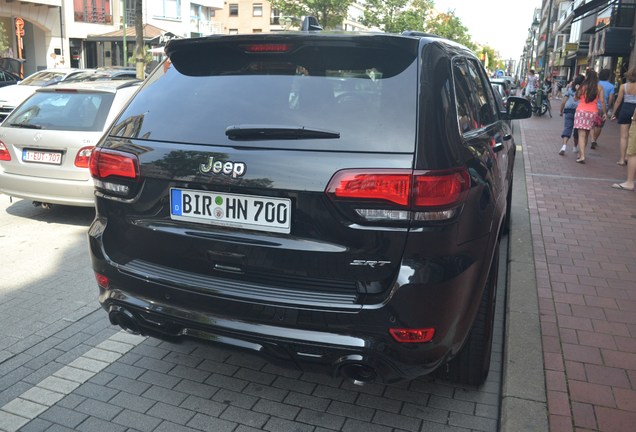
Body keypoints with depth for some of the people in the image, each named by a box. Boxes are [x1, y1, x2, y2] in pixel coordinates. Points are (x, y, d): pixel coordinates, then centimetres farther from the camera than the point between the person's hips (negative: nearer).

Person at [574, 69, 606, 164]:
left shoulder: (583, 86, -4)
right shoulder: (599, 88, 1)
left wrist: (577, 90, 18)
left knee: (582, 135, -7)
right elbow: (602, 101, -1)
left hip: (581, 111, -3)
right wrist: (604, 113, 6)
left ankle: (582, 156, -19)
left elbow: (576, 98, 2)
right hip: (593, 112, 3)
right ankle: (581, 153, 27)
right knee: (586, 134, 16)